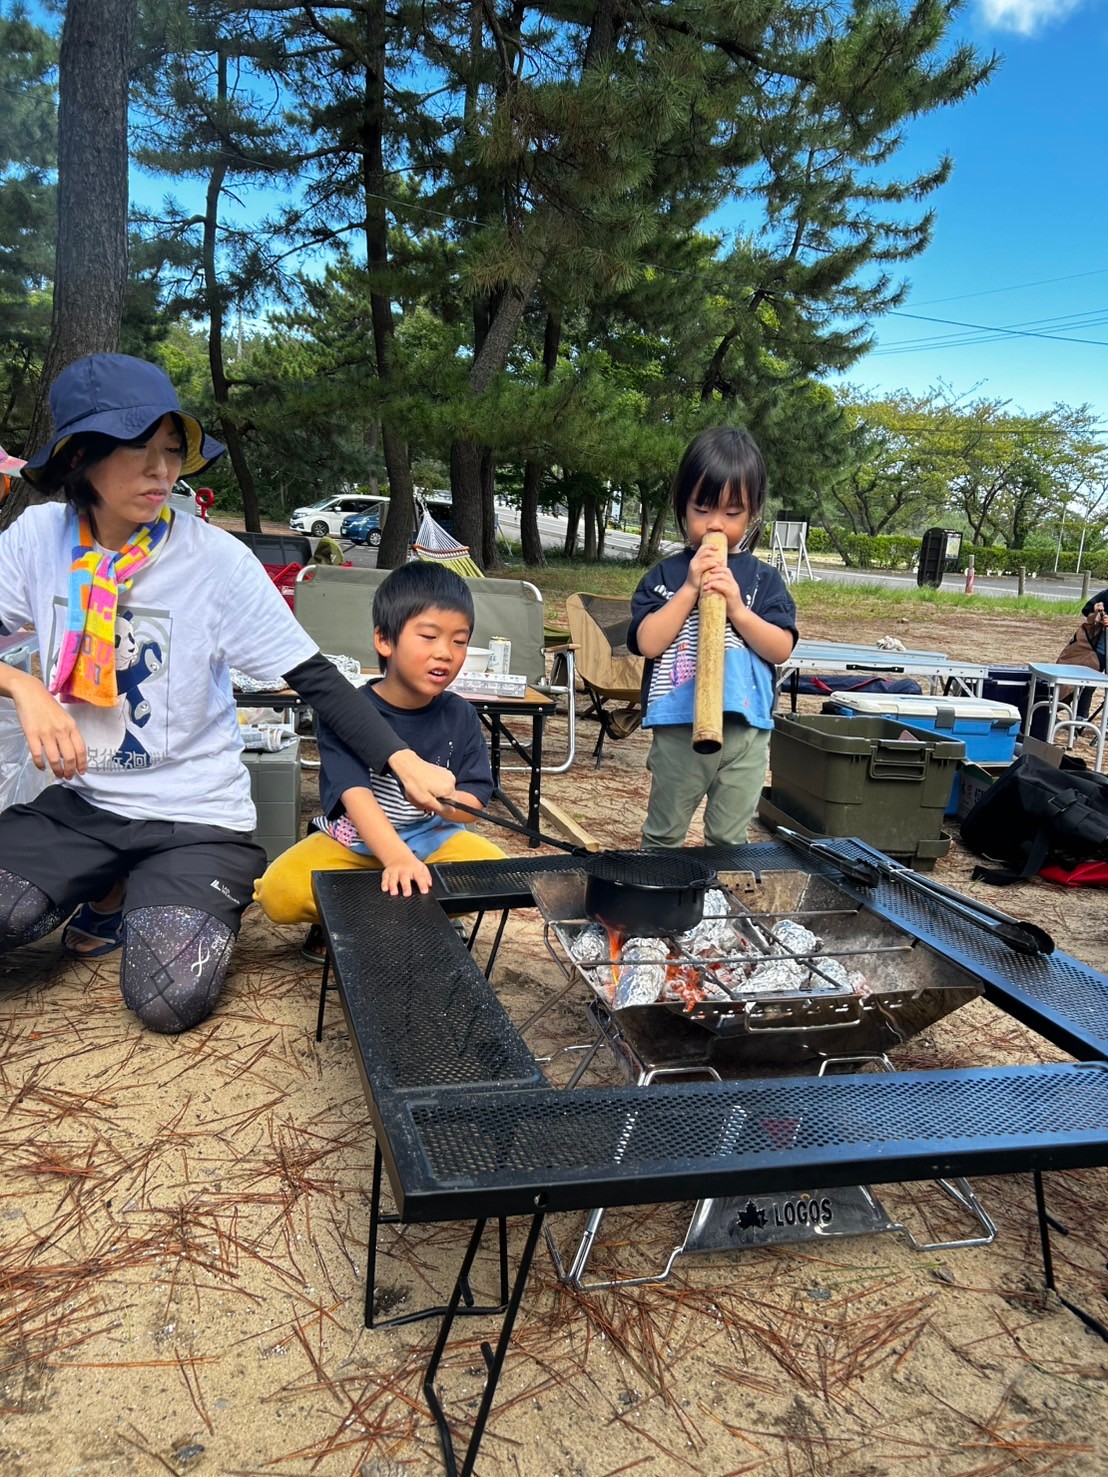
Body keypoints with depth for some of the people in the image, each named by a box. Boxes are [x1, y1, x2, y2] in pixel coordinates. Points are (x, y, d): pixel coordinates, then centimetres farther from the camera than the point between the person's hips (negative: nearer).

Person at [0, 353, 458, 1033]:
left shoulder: (216, 557, -14)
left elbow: (315, 676, -15)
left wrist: (404, 762, -26)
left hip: (196, 816, -3)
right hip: (81, 804, 3)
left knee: (171, 998, -20)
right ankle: (114, 891, 10)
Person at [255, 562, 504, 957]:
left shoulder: (460, 718, -4)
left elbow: (473, 804, -5)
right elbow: (355, 796, -29)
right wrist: (396, 858, -46)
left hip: (433, 837, 4)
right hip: (352, 840, -4)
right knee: (279, 894, -29)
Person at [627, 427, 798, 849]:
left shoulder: (764, 580, 3)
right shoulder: (664, 576, 1)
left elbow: (781, 649, -6)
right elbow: (647, 643, -10)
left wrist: (736, 607, -19)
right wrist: (690, 589, -16)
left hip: (745, 732, 1)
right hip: (677, 730, 0)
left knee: (728, 839, 14)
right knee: (663, 834, 15)